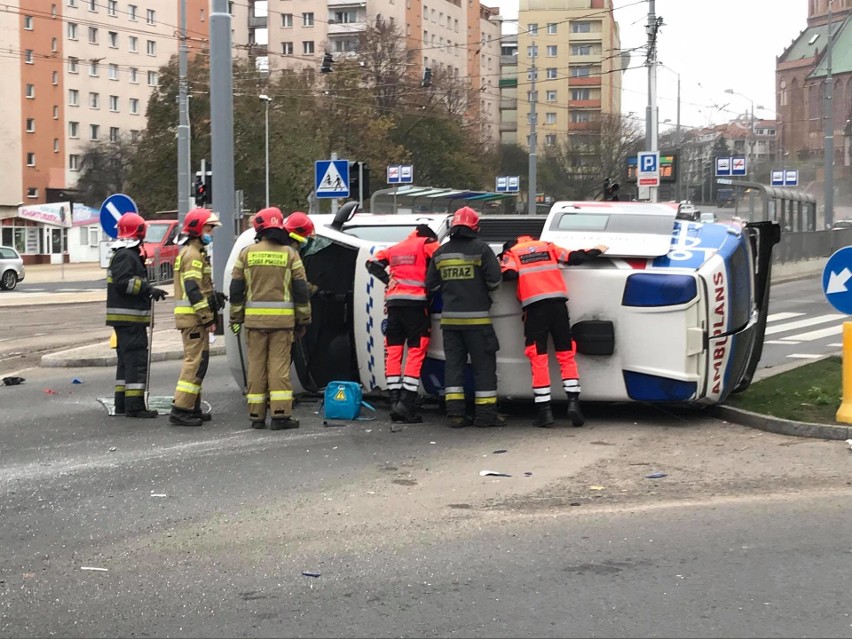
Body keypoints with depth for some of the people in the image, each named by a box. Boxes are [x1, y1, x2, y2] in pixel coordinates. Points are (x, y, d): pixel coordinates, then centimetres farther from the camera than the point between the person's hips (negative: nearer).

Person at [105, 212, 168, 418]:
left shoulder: (128, 254, 20)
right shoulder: (126, 255, -14)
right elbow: (122, 283, -23)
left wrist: (148, 290, 19)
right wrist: (148, 289, -22)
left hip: (127, 318, 11)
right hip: (129, 317, -11)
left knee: (126, 359, 15)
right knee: (136, 360, -11)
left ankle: (122, 404, 20)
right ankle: (134, 405, -13)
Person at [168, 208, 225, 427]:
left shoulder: (193, 253, 21)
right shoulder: (193, 255, -13)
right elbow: (193, 289, -21)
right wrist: (208, 317, -21)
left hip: (193, 316, 11)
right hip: (193, 316, -11)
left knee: (196, 360, 15)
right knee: (196, 361, -12)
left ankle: (193, 408, 20)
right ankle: (180, 409, -15)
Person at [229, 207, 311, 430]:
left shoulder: (247, 253, 4)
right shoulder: (289, 253, 1)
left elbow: (236, 289, 5)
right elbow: (301, 290, 1)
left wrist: (236, 318, 12)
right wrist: (303, 320, 8)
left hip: (255, 318, 1)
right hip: (282, 319, -1)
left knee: (257, 364, 7)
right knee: (280, 364, -1)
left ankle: (256, 415, 8)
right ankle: (280, 414, -7)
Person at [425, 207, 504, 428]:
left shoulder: (440, 253, 7)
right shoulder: (481, 249, -7)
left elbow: (431, 284, 10)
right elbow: (495, 280, -10)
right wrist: (482, 289, 10)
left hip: (450, 317, 4)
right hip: (476, 317, -4)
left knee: (453, 363, 8)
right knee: (484, 364, 3)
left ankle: (455, 412, 4)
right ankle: (485, 412, 2)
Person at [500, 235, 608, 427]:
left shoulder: (511, 253, 12)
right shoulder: (547, 246, 21)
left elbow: (509, 274, -7)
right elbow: (574, 258, 15)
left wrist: (503, 266, 16)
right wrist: (596, 251, 30)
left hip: (534, 305, -2)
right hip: (558, 303, 3)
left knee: (538, 360, 0)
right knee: (566, 356, 8)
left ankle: (545, 411, -3)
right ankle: (573, 403, -4)